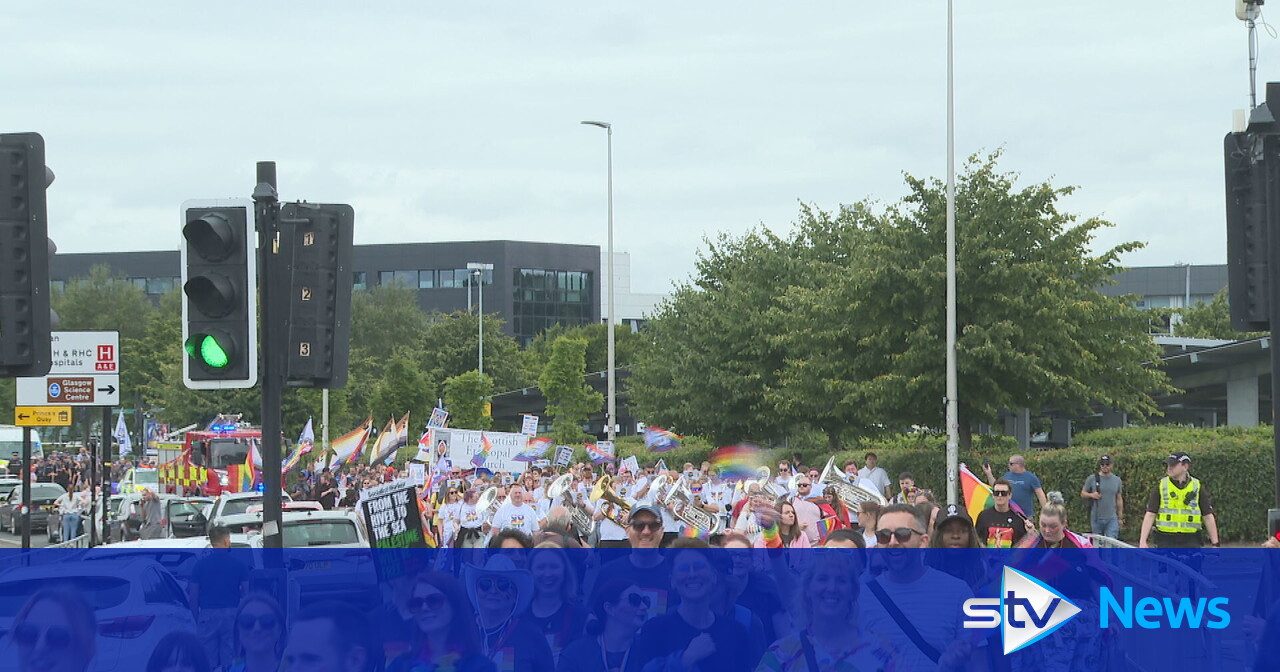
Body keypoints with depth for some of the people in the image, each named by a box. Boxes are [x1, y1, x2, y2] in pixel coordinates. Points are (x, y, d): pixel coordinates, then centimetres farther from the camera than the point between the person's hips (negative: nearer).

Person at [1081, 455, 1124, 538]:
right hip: (1096, 518, 0)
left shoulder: (1117, 480, 8)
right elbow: (1083, 493, 7)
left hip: (1112, 519, 0)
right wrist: (1091, 495, -16)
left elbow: (1119, 499, 14)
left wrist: (1120, 518, 13)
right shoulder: (1092, 479, 1)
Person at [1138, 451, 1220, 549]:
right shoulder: (1161, 486, 2)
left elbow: (1208, 517, 5)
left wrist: (1215, 544, 2)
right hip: (1166, 542, 0)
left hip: (1190, 543, 0)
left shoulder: (1197, 487, 3)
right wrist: (1142, 541, -8)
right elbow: (1150, 515, 0)